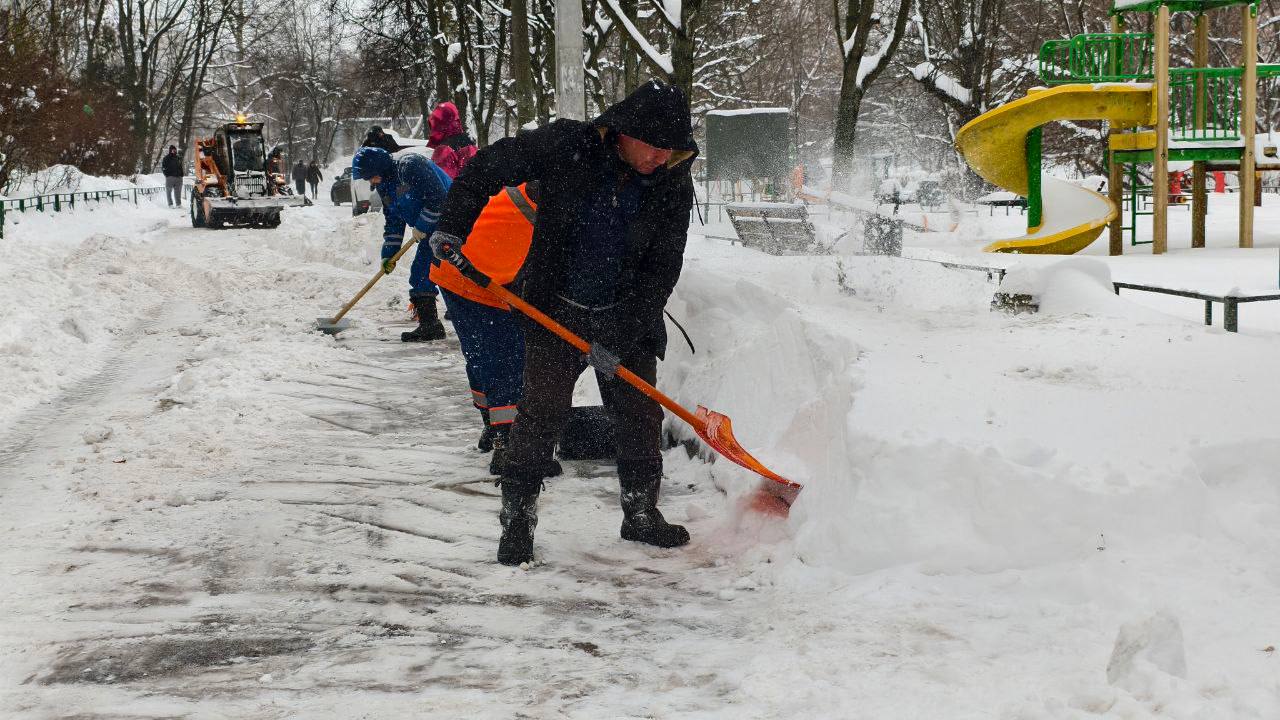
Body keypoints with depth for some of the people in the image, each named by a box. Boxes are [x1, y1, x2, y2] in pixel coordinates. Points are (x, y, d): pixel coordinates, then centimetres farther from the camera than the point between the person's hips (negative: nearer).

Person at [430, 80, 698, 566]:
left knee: (640, 414, 6)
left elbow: (660, 272, -10)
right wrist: (452, 228, -13)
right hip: (554, 309, -2)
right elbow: (486, 168, -7)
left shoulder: (674, 188, -12)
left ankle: (641, 515, 23)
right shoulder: (567, 146, -17)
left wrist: (618, 339, -15)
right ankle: (517, 519, 2)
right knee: (541, 410, -7)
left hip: (627, 319, 2)